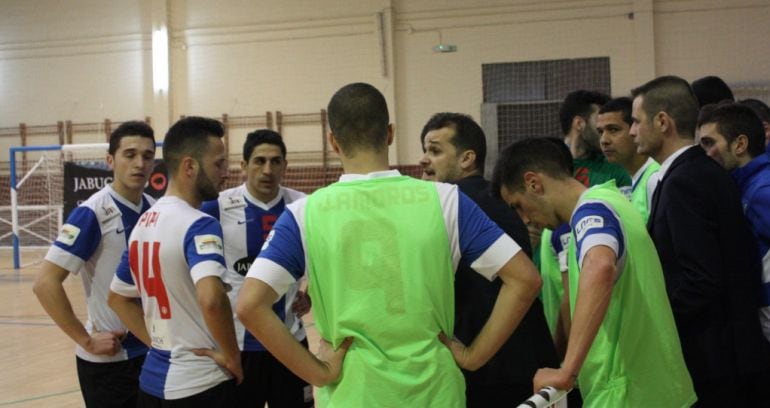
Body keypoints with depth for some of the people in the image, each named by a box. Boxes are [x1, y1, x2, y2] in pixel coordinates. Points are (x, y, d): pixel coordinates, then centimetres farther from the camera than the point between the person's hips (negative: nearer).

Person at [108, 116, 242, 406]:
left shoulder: (143, 223, 9)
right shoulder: (198, 225, -17)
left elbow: (118, 298, 19)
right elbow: (211, 299, -33)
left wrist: (158, 342, 12)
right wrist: (231, 355, -18)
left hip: (154, 378, 8)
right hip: (200, 382, -8)